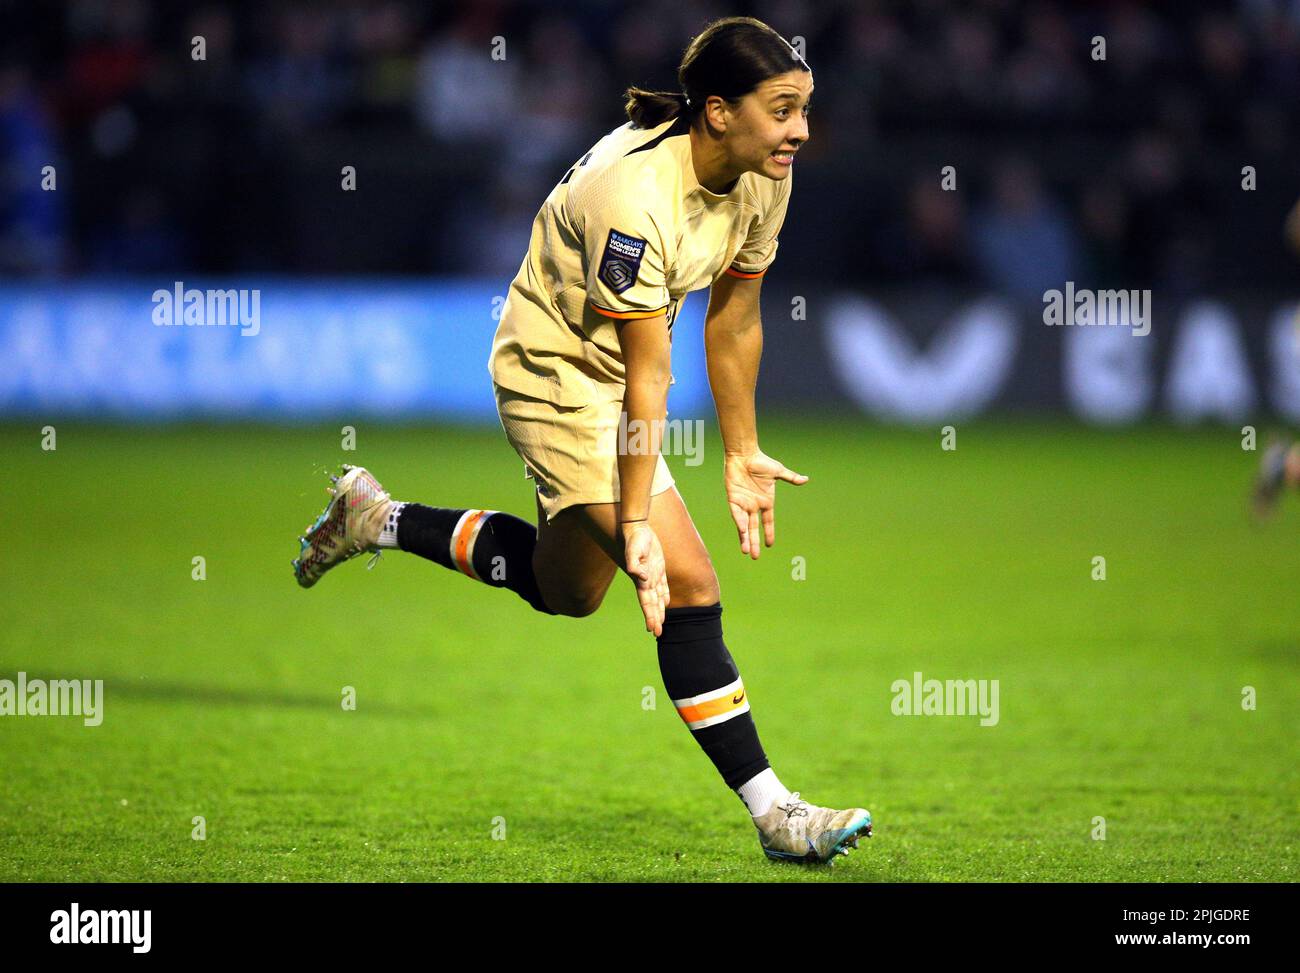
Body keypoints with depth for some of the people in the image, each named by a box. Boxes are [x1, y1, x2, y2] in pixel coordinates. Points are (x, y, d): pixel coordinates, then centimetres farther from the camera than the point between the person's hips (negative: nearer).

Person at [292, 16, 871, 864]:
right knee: (688, 585, -17)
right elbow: (647, 377, -32)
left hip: (617, 365, 9)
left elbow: (734, 321, 4)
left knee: (568, 588, 23)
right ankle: (771, 811, -11)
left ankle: (379, 521, 39)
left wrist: (741, 454, 8)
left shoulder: (763, 178, -9)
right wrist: (637, 523, -29)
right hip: (557, 374, -9)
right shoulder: (633, 195, -33)